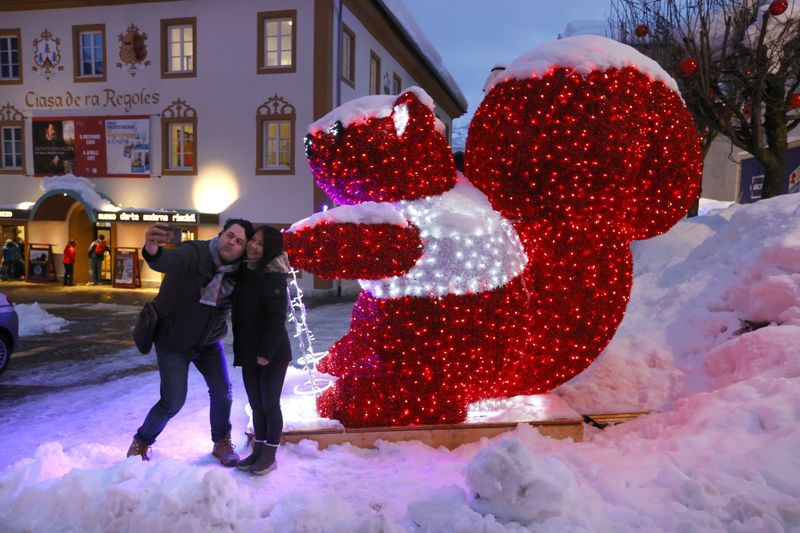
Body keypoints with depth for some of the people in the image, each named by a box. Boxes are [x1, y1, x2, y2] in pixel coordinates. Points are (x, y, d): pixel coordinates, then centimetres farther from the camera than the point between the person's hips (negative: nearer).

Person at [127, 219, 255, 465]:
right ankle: (142, 441, 26)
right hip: (173, 342, -4)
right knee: (173, 401, -3)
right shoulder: (194, 253, -26)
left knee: (223, 393, 4)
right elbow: (169, 260, -47)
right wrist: (153, 251, -70)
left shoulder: (237, 272, -10)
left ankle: (222, 442, 30)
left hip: (209, 342, 5)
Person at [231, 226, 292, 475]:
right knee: (256, 404, 16)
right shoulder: (246, 271, 6)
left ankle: (269, 455, 19)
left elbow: (277, 318, -22)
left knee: (270, 404, 5)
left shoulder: (274, 277, -19)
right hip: (249, 352, 7)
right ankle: (258, 450, 30)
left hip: (272, 353, -7)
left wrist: (266, 351, -21)